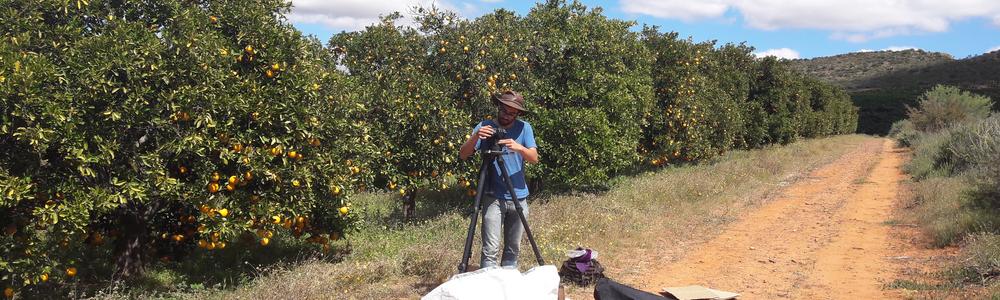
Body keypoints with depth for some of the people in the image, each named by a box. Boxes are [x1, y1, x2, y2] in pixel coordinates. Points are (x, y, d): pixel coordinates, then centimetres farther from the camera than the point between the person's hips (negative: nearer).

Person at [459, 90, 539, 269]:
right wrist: (475, 137, -26)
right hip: (493, 197, -2)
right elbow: (463, 155, -7)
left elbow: (534, 158, -6)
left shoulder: (524, 128, 4)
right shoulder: (485, 127, -1)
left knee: (513, 249, 9)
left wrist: (519, 148, -25)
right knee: (490, 250, -10)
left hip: (519, 197, 2)